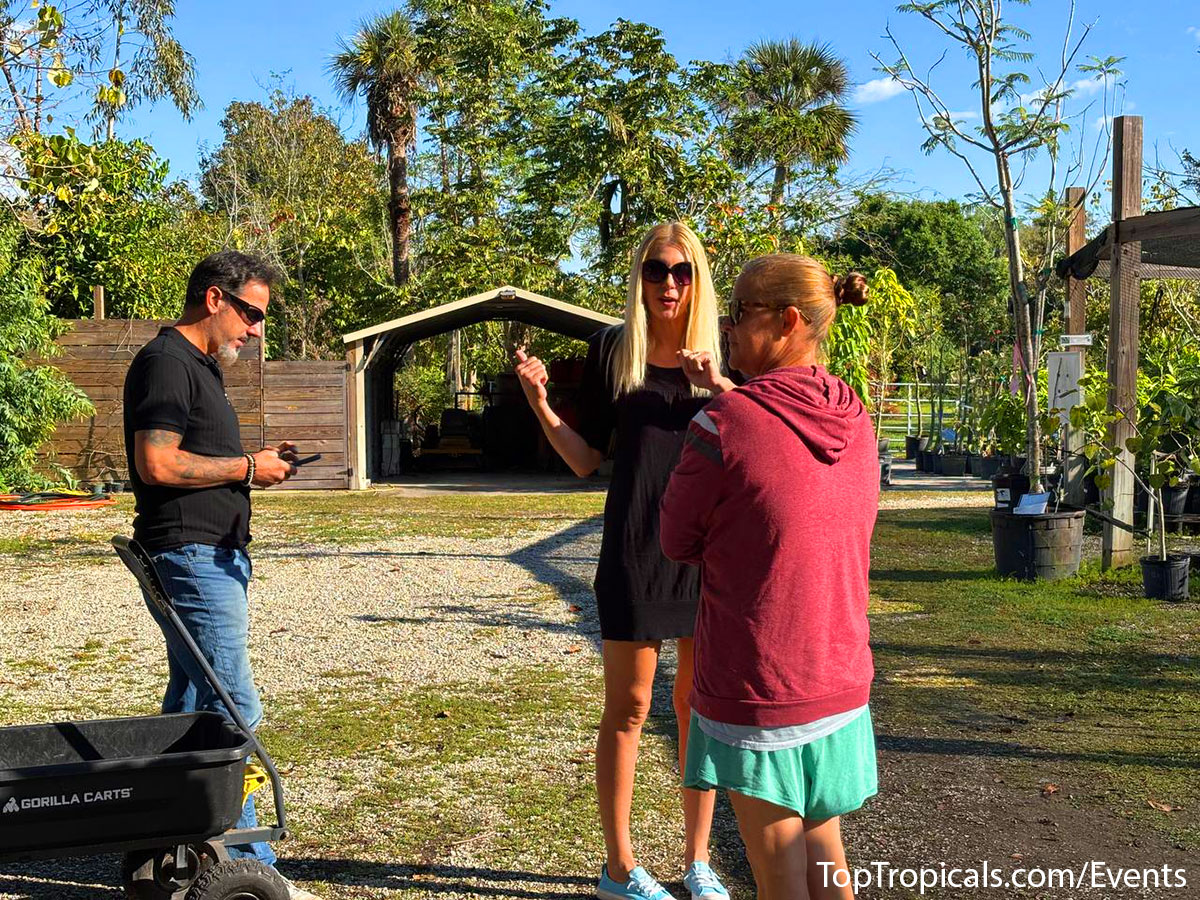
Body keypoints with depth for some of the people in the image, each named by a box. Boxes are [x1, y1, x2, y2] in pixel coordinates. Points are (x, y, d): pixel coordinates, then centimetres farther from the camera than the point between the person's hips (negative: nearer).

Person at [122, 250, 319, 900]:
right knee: (232, 711, -9)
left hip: (214, 557, 11)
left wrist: (259, 462, 10)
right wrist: (248, 467, -12)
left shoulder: (199, 366, 20)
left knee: (191, 708, 14)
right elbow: (158, 462, -22)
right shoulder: (166, 361, -12)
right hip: (192, 557, -11)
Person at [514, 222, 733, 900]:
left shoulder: (721, 355, 6)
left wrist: (720, 386, -17)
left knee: (700, 705, 9)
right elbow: (587, 459, 3)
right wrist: (541, 404, -12)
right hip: (635, 546, -2)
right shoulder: (613, 349, 2)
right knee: (629, 708, 4)